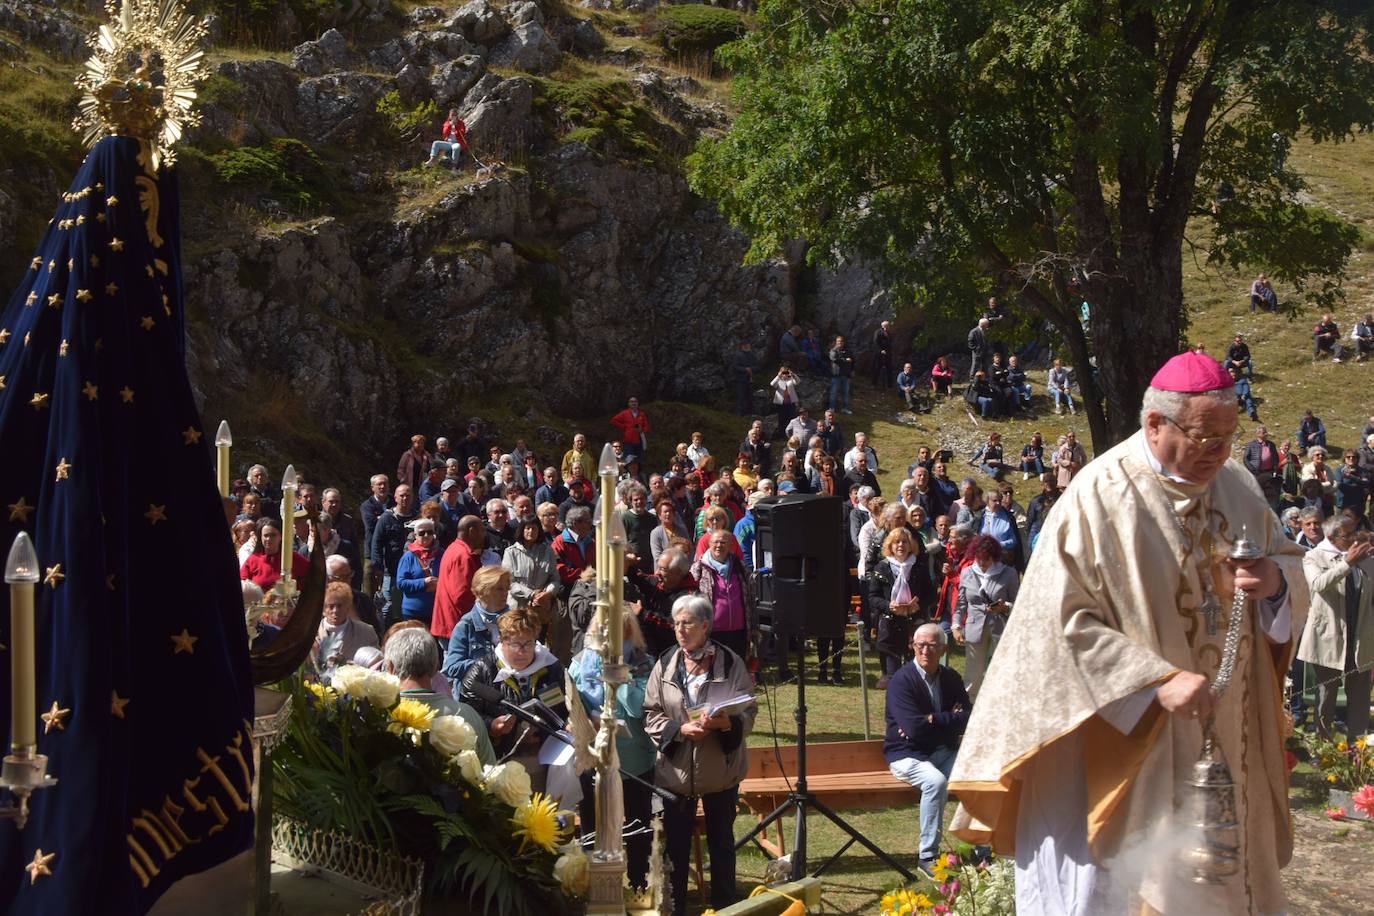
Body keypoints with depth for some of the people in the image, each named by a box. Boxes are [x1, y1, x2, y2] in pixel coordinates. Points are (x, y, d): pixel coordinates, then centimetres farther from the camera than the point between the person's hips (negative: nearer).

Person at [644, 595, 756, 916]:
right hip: (675, 769, 1)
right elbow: (651, 715, -1)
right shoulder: (665, 664, 0)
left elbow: (749, 712, -5)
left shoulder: (731, 663, -5)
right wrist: (680, 730, -19)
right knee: (676, 845, 8)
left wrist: (725, 723, -26)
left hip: (720, 769, -1)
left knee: (722, 842, 12)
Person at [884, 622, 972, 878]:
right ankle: (927, 856, -25)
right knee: (936, 781, -35)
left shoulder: (951, 678, 7)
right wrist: (949, 720, -9)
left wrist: (933, 721, -15)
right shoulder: (902, 680, -12)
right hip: (907, 754, -5)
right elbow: (914, 728, -22)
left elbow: (968, 719, -2)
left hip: (943, 751, 5)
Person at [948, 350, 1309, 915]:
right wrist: (1158, 681, -26)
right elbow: (1063, 620, -19)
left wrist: (1275, 579, -11)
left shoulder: (1236, 486, 4)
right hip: (1122, 738, -6)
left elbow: (1290, 562, 14)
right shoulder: (1098, 498, -16)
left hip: (1227, 738, 6)